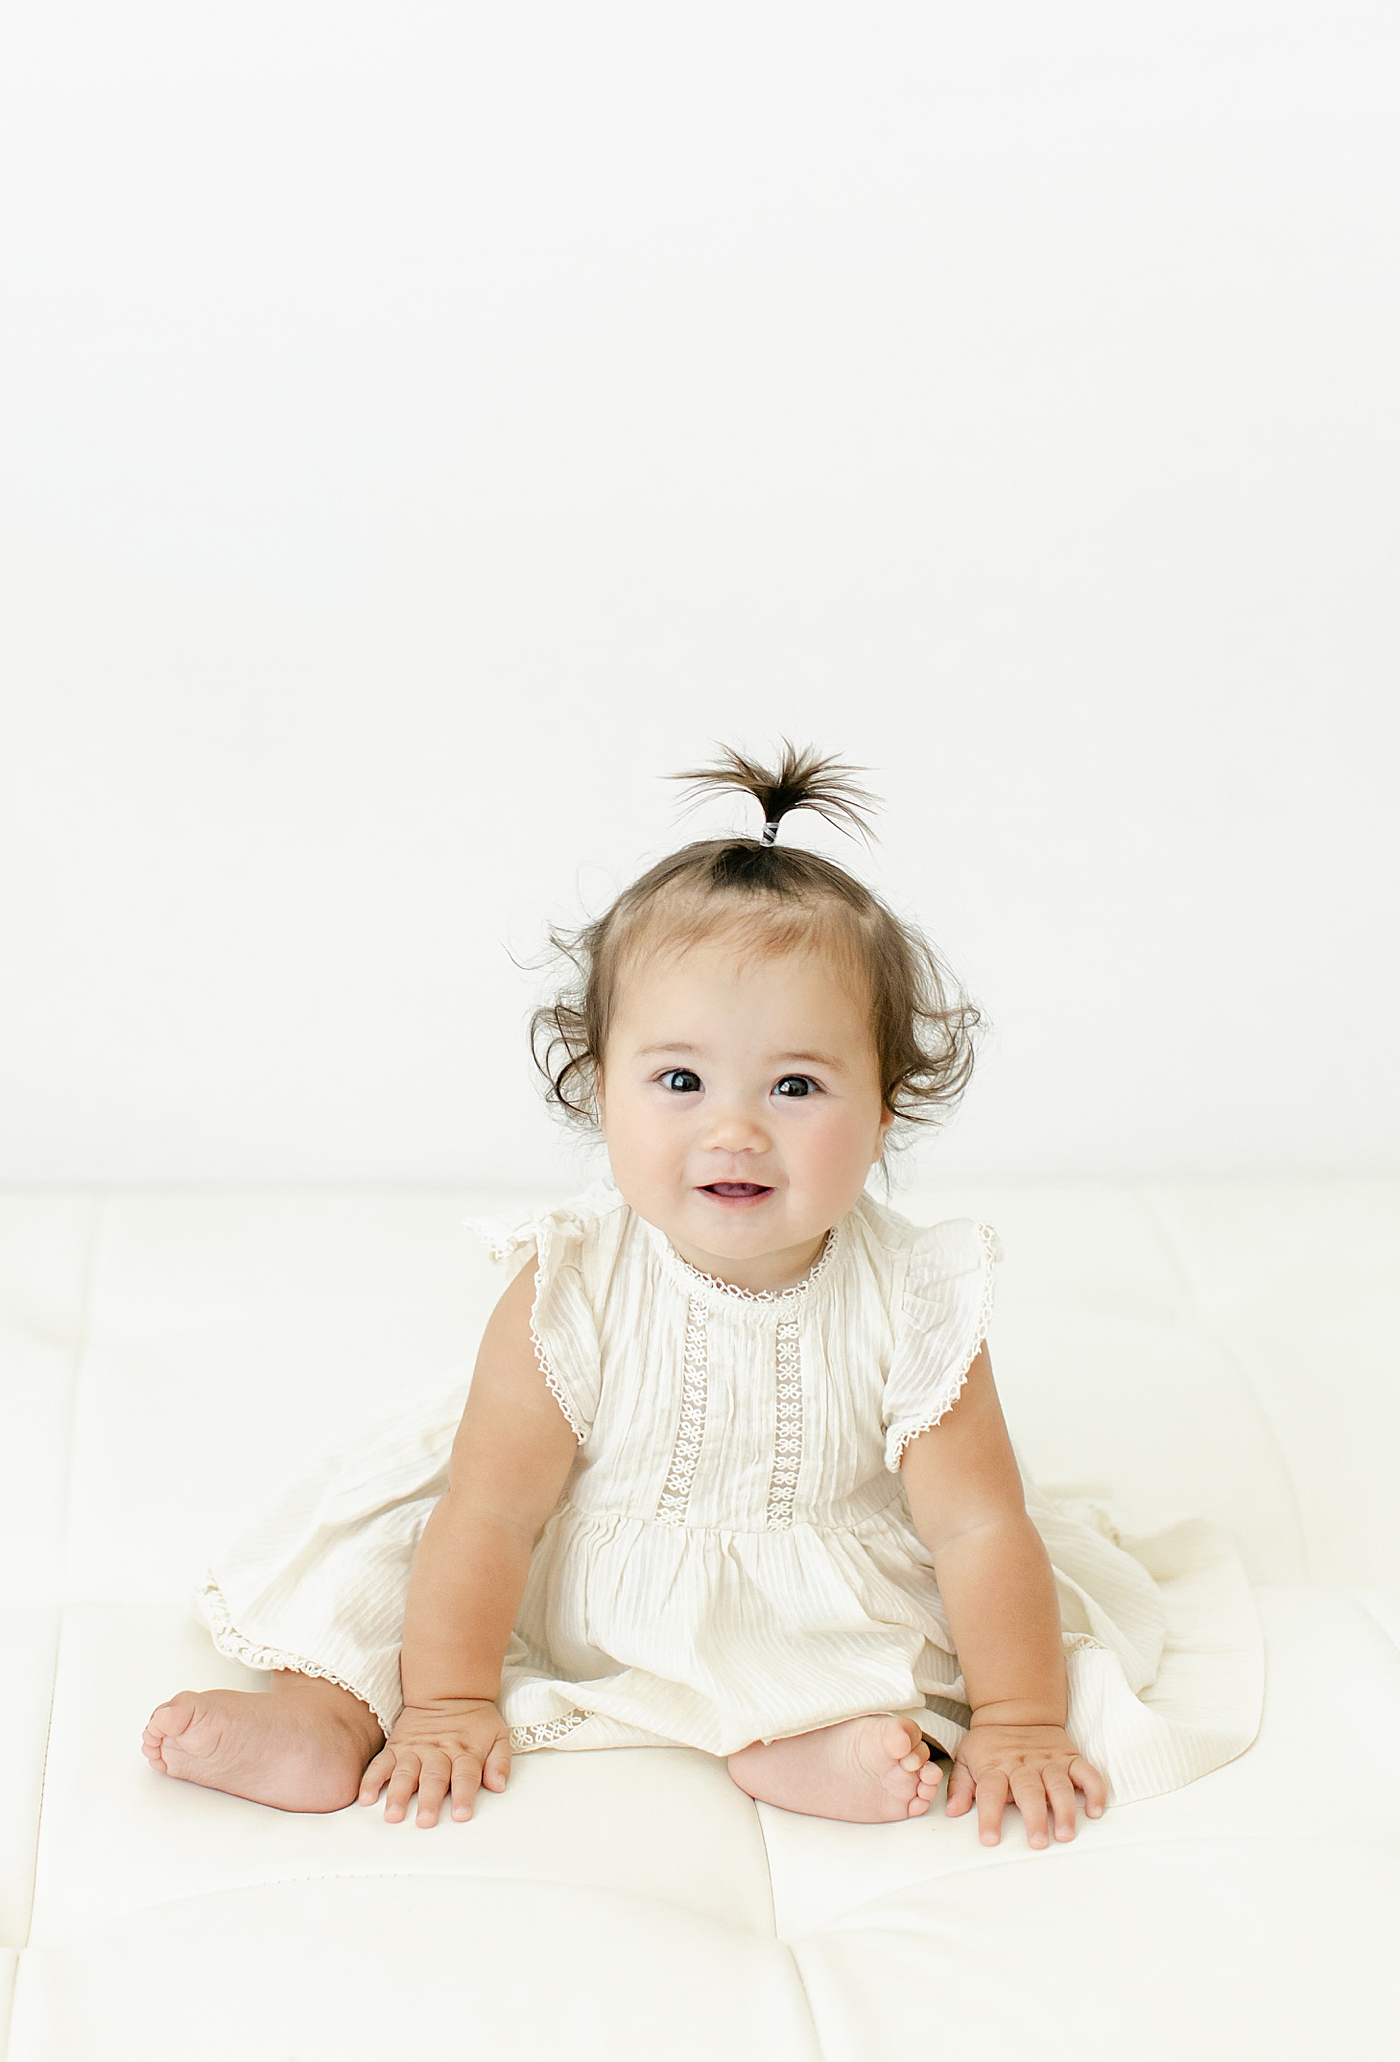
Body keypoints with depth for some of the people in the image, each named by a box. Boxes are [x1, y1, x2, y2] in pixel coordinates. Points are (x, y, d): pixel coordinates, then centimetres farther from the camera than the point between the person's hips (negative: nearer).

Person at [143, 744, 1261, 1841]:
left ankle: (817, 1739, -30)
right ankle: (333, 1711, -5)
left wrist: (1019, 1721, -21)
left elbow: (980, 1528, -18)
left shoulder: (909, 1306, -22)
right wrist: (447, 1702, -20)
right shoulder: (572, 1291, -23)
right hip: (579, 1606, 0)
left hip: (824, 1623, 0)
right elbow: (491, 1516, -20)